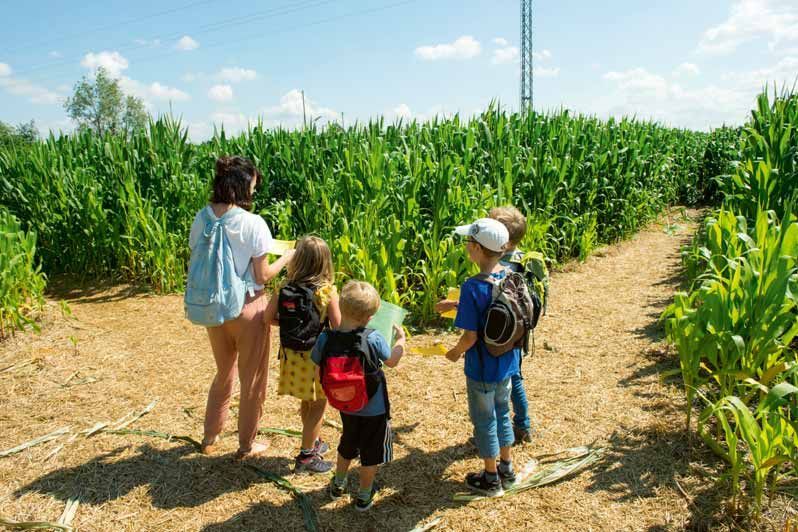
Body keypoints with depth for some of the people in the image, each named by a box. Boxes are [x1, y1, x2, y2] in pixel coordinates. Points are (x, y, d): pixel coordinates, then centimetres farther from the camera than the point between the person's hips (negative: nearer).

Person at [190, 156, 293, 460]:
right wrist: (287, 257, 1)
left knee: (224, 373, 28)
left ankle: (210, 438, 40)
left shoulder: (201, 219, -5)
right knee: (252, 379, 15)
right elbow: (262, 277, -15)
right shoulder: (253, 224, -20)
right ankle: (246, 446, 30)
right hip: (247, 309, -5)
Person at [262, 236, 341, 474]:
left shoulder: (284, 288, -6)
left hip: (291, 355, 5)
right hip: (316, 357, -5)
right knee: (319, 404, 12)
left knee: (307, 402, 24)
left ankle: (313, 442, 42)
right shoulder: (327, 291, -16)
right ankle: (306, 456, 17)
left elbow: (268, 317, -2)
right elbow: (338, 328, -15)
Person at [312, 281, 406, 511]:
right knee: (370, 452, 19)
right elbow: (392, 361, -8)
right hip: (374, 410, -3)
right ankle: (364, 497, 34)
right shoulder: (373, 339, -26)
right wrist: (400, 339, 9)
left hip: (346, 408, 4)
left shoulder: (325, 339, -18)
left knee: (347, 444, 30)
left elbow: (319, 373, -7)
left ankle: (338, 484, 48)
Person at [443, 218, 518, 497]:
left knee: (484, 420, 13)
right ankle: (507, 469, 42)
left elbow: (470, 336, -24)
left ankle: (491, 479, 31)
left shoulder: (472, 287, -27)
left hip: (482, 368, -7)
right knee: (502, 412, 25)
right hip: (508, 362, 7)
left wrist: (455, 352, -5)